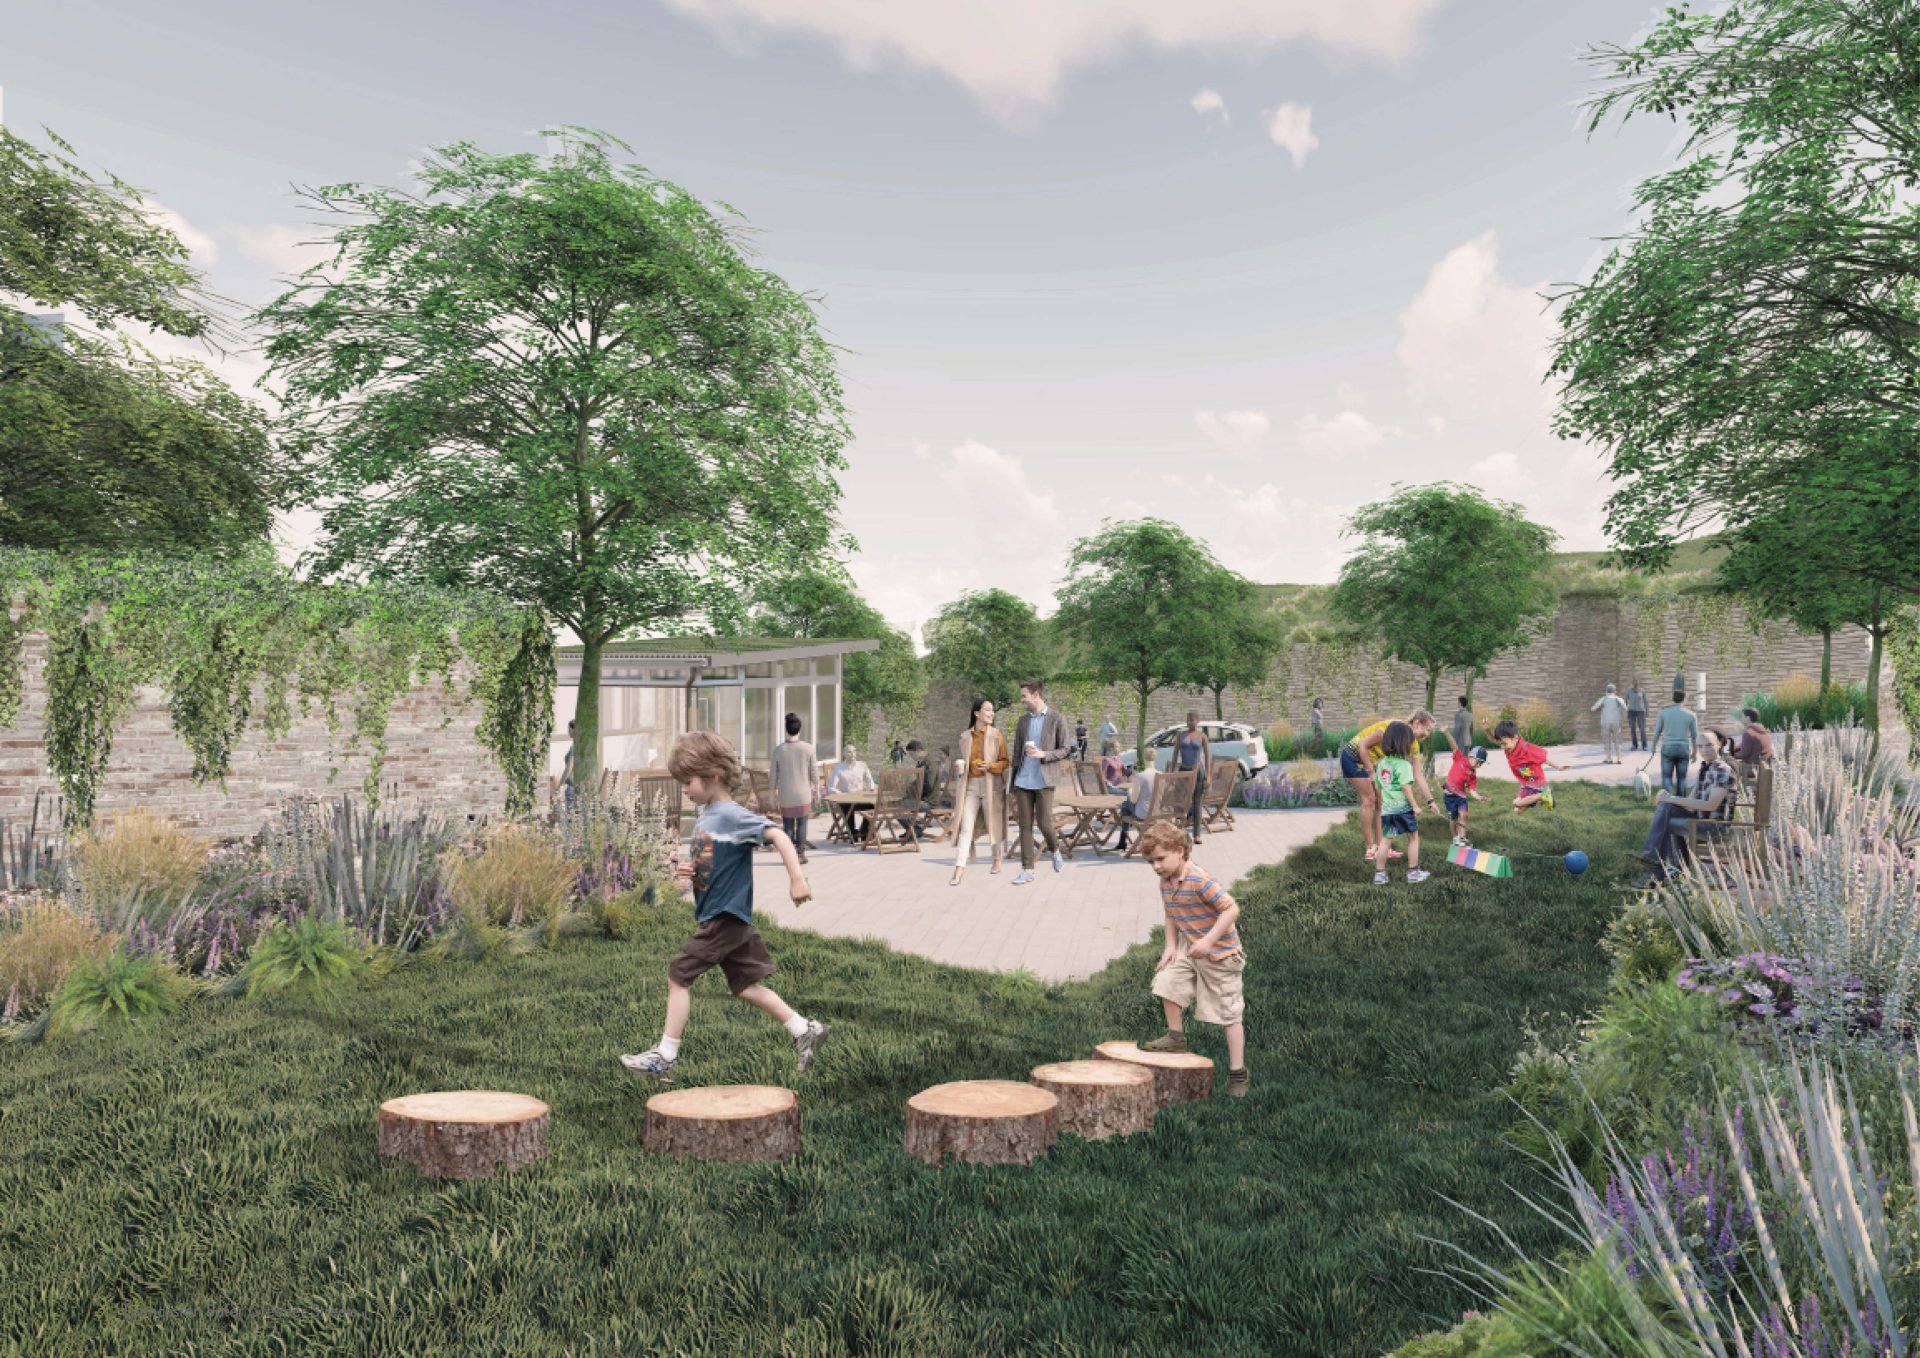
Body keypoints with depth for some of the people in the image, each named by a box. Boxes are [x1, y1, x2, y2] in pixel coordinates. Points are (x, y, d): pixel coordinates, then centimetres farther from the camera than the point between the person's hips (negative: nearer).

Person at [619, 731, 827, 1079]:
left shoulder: (732, 816, -18)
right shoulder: (704, 815, 10)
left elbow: (777, 835, -28)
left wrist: (796, 878, -36)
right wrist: (688, 868, 1)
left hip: (725, 917, -9)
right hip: (728, 919, 9)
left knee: (679, 977, -2)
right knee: (746, 986, 13)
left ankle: (665, 1055, 8)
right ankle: (804, 1030, 19)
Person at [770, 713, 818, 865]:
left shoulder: (778, 749, -7)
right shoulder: (808, 748, -9)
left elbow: (774, 773, 1)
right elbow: (814, 771, -3)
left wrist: (774, 789, 16)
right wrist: (817, 788, 11)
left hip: (786, 795, 1)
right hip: (803, 794, -1)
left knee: (787, 824, 8)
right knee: (802, 824, 8)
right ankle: (801, 854, 8)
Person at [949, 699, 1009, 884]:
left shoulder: (996, 735, -1)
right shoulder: (965, 736, 8)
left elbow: (1005, 762, 0)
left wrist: (990, 766, -17)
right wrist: (959, 767, 2)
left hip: (991, 784, -2)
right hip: (970, 785, 2)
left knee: (994, 823, 10)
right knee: (965, 826, -7)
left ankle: (997, 859, 32)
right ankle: (959, 869, -11)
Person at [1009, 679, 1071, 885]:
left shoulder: (1056, 719, -2)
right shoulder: (1022, 721, 12)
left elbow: (1065, 750, -1)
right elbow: (1017, 754, 15)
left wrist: (1043, 754, -18)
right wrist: (1013, 786, 13)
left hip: (1044, 781, -4)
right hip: (1023, 781, 4)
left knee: (1044, 823, -6)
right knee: (1025, 825, 3)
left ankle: (1055, 850, 25)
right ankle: (1027, 869, 8)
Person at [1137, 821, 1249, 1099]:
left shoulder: (1200, 880, -28)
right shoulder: (1165, 882, -1)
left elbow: (1232, 909, -29)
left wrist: (1208, 941, -32)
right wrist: (1171, 945, 0)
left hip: (1221, 953, -7)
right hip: (1188, 948, 7)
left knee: (1229, 1013, 1)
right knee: (1166, 982, -4)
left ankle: (1237, 1073, 10)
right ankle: (1176, 1037, 18)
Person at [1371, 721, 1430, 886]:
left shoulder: (1381, 763, 8)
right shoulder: (1404, 765, -13)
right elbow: (1406, 787, -20)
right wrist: (1415, 805, -14)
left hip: (1386, 809, 6)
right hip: (1403, 808, -6)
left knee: (1385, 841, 10)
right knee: (1413, 837, 11)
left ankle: (1379, 874, 10)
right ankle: (1413, 872, 16)